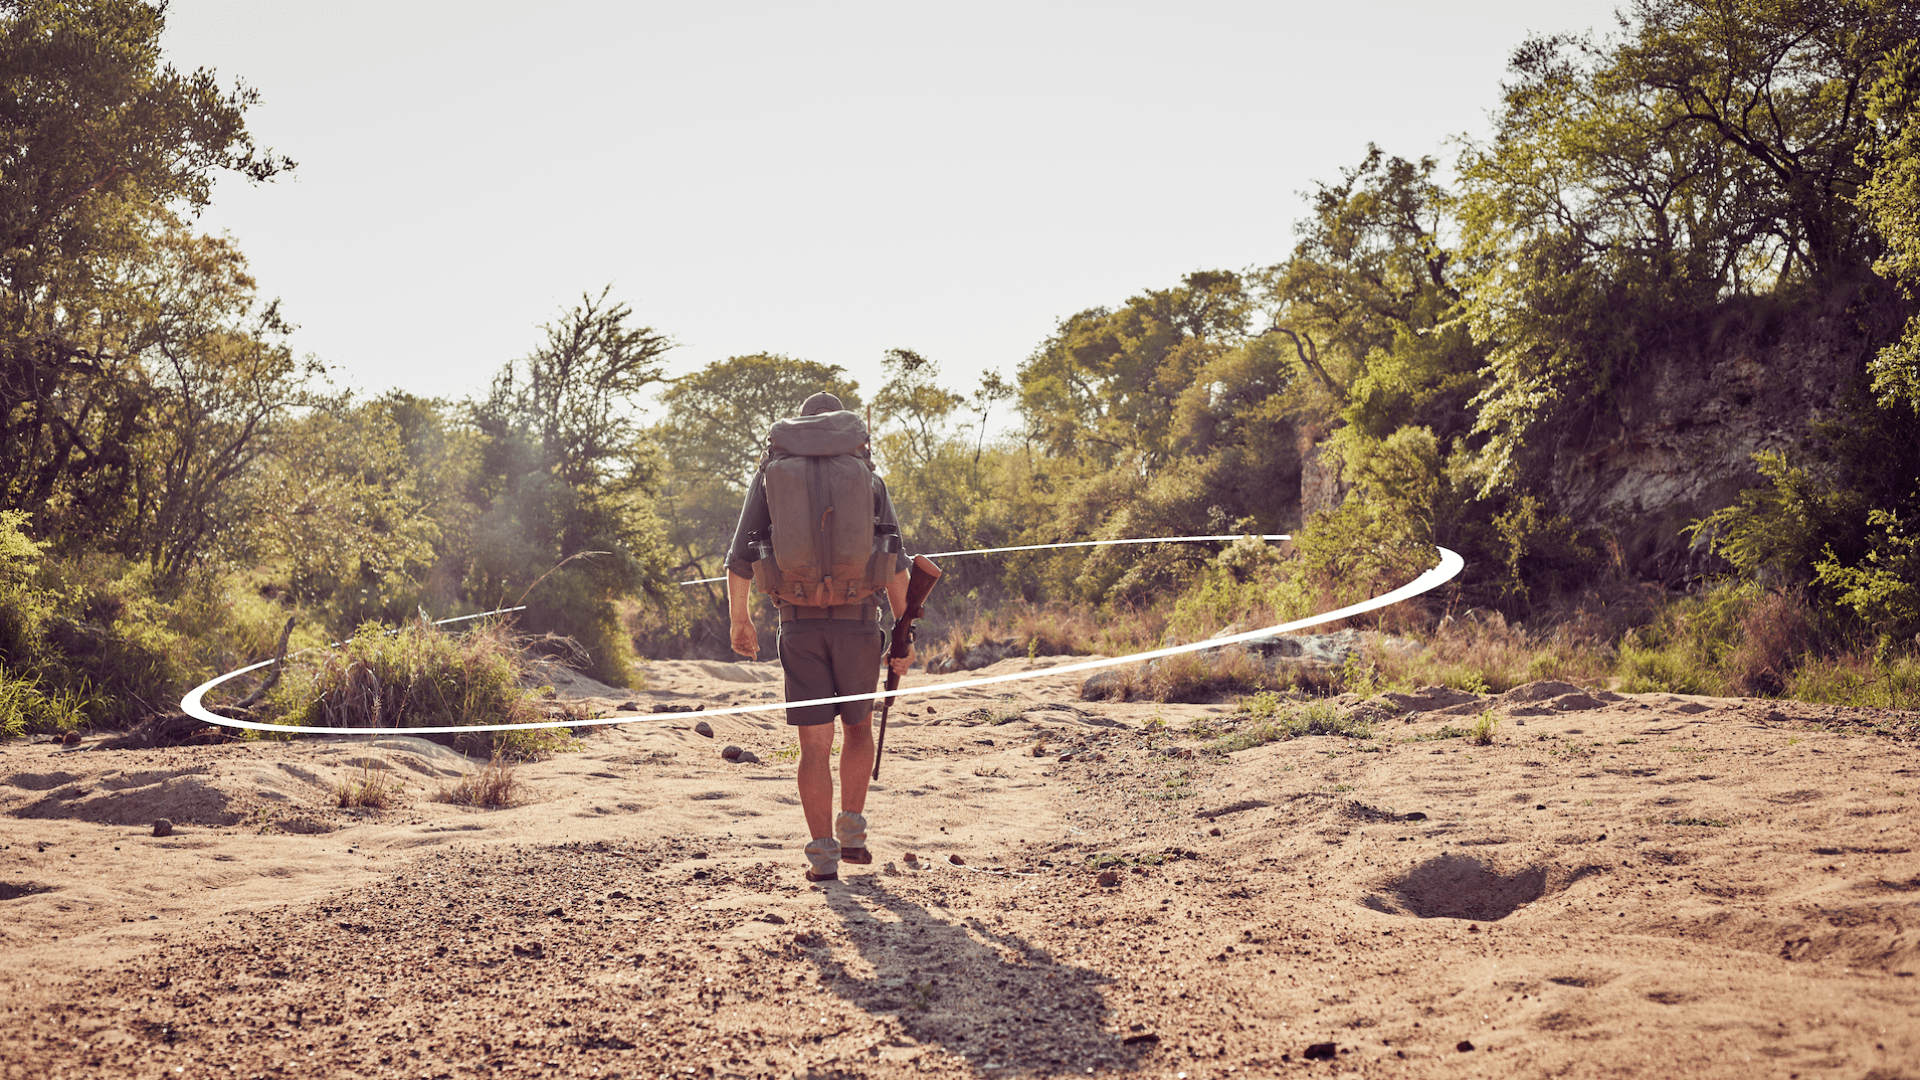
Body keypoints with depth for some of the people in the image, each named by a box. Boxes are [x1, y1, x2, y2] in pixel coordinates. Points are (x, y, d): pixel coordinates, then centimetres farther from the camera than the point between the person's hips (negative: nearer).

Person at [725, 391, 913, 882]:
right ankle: (851, 831, 18)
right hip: (858, 624, 0)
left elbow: (740, 559, 3)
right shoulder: (869, 480, 6)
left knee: (815, 744, 4)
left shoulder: (770, 477, 6)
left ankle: (823, 853, -1)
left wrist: (739, 620, 15)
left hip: (800, 626, 0)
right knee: (858, 726, 21)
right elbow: (896, 564, 1)